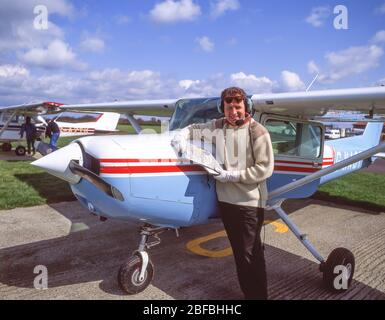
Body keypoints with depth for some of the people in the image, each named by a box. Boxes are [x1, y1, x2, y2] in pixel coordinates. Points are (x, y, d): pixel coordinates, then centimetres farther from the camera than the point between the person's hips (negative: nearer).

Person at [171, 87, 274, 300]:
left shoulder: (257, 132, -9)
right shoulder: (218, 127, 7)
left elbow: (265, 168, -12)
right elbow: (196, 128, 23)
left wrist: (233, 176, -13)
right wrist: (182, 136, 3)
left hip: (250, 202, -5)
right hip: (225, 199, 5)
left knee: (251, 253, -1)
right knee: (239, 252, 16)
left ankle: (258, 295, 17)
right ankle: (247, 292, 31)